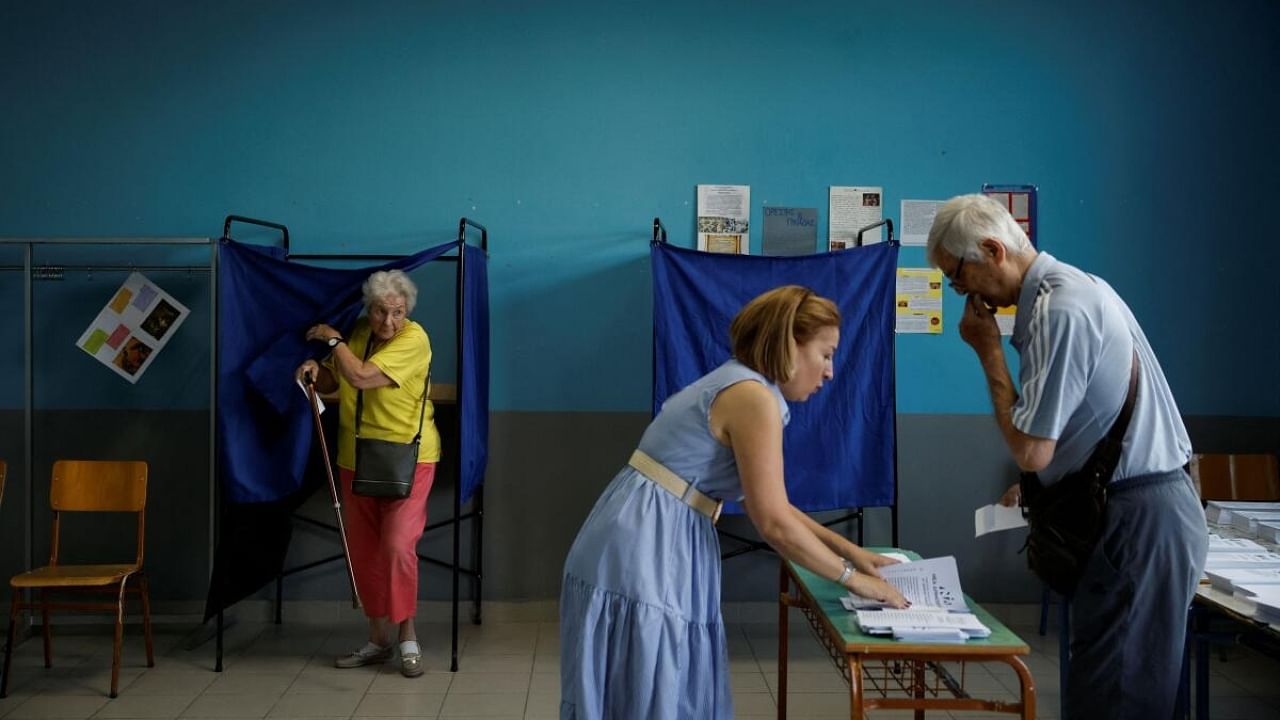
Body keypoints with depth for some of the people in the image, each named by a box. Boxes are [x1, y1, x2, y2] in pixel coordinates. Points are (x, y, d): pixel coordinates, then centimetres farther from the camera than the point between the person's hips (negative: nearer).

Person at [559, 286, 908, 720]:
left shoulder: (737, 387, 16)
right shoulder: (753, 397, -15)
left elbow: (769, 504, 21)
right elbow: (774, 523, -16)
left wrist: (848, 549, 19)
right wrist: (852, 577, -5)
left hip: (650, 551, 10)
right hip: (641, 558, -10)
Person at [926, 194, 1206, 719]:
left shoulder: (1059, 309, -19)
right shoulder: (1075, 286, 12)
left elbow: (1031, 450, -20)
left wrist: (988, 350, -12)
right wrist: (1043, 486, 16)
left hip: (1138, 520, -10)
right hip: (1142, 506, 10)